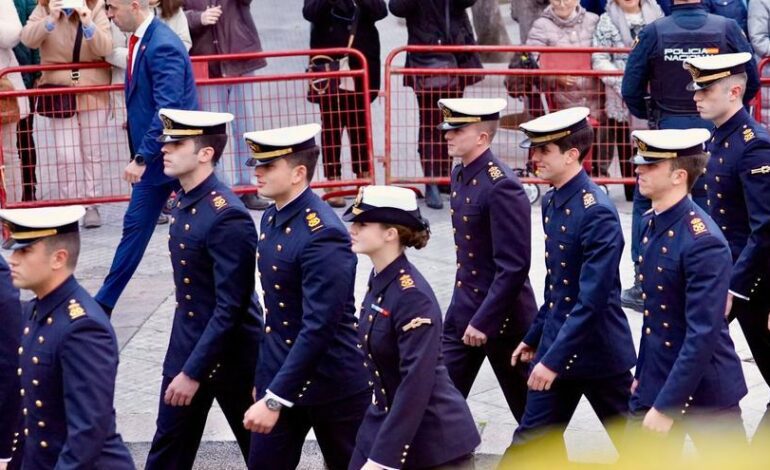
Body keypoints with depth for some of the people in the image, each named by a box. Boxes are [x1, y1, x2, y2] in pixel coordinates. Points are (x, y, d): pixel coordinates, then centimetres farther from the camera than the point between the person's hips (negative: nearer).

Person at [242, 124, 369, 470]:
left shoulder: (323, 235, -23)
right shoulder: (272, 219, 4)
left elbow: (318, 329, -27)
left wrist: (275, 400, -28)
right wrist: (265, 379, 16)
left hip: (332, 383, -8)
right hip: (279, 375, 8)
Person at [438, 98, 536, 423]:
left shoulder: (502, 187, -21)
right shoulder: (459, 175, 6)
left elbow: (514, 267, -23)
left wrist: (484, 321, -22)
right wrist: (467, 313, 17)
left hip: (502, 314, -8)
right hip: (462, 309, 8)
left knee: (529, 406, 8)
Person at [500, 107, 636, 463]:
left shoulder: (597, 213, -21)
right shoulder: (551, 203, 5)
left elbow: (592, 299, -25)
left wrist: (554, 359, -26)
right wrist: (534, 338, 18)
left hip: (598, 352, -8)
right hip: (555, 345, 8)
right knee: (533, 440, 8)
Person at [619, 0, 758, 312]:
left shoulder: (654, 32, -8)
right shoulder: (727, 28, -6)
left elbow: (631, 88, -7)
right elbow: (752, 81, -3)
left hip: (667, 130, -1)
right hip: (714, 132, 1)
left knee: (646, 202, 11)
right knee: (708, 204, 12)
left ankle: (643, 286, 10)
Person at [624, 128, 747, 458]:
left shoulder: (703, 242, -22)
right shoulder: (650, 224, 4)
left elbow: (703, 336, -24)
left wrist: (666, 405, -23)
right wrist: (642, 374, 15)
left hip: (705, 392, -8)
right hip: (654, 382, 8)